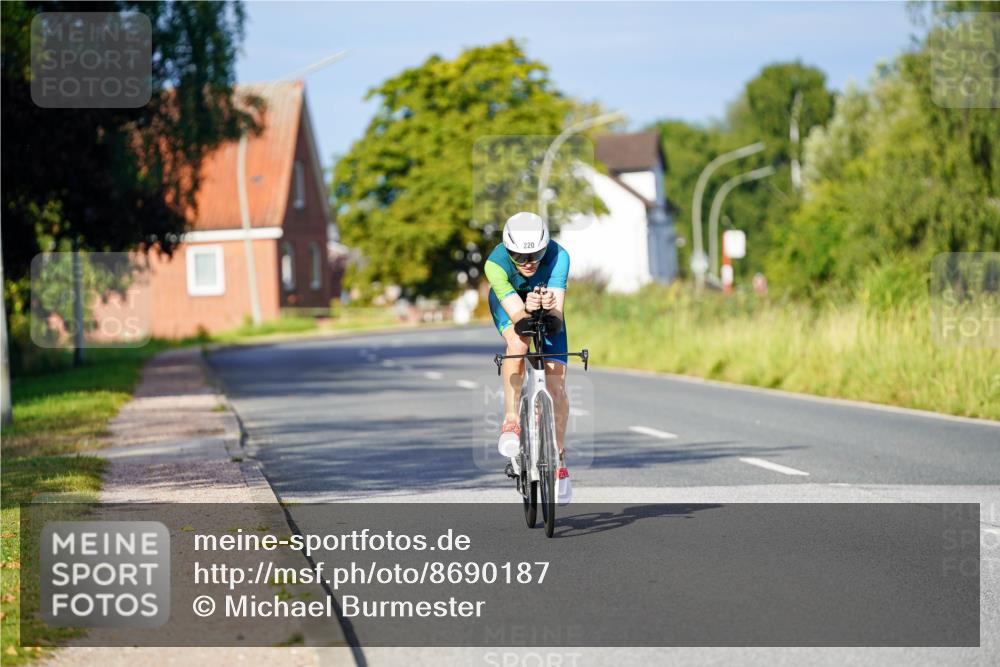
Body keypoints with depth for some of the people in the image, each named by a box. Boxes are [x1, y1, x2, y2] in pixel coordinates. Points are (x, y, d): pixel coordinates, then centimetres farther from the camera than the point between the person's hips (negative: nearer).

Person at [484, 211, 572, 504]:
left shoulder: (558, 256, -36)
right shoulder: (495, 263, -37)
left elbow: (558, 307, -43)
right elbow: (515, 312, -44)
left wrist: (551, 307, -65)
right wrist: (526, 310, -65)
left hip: (547, 310, 1)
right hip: (509, 303, -1)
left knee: (556, 384, -8)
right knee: (518, 343, -36)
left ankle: (559, 459, 10)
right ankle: (511, 421, -27)